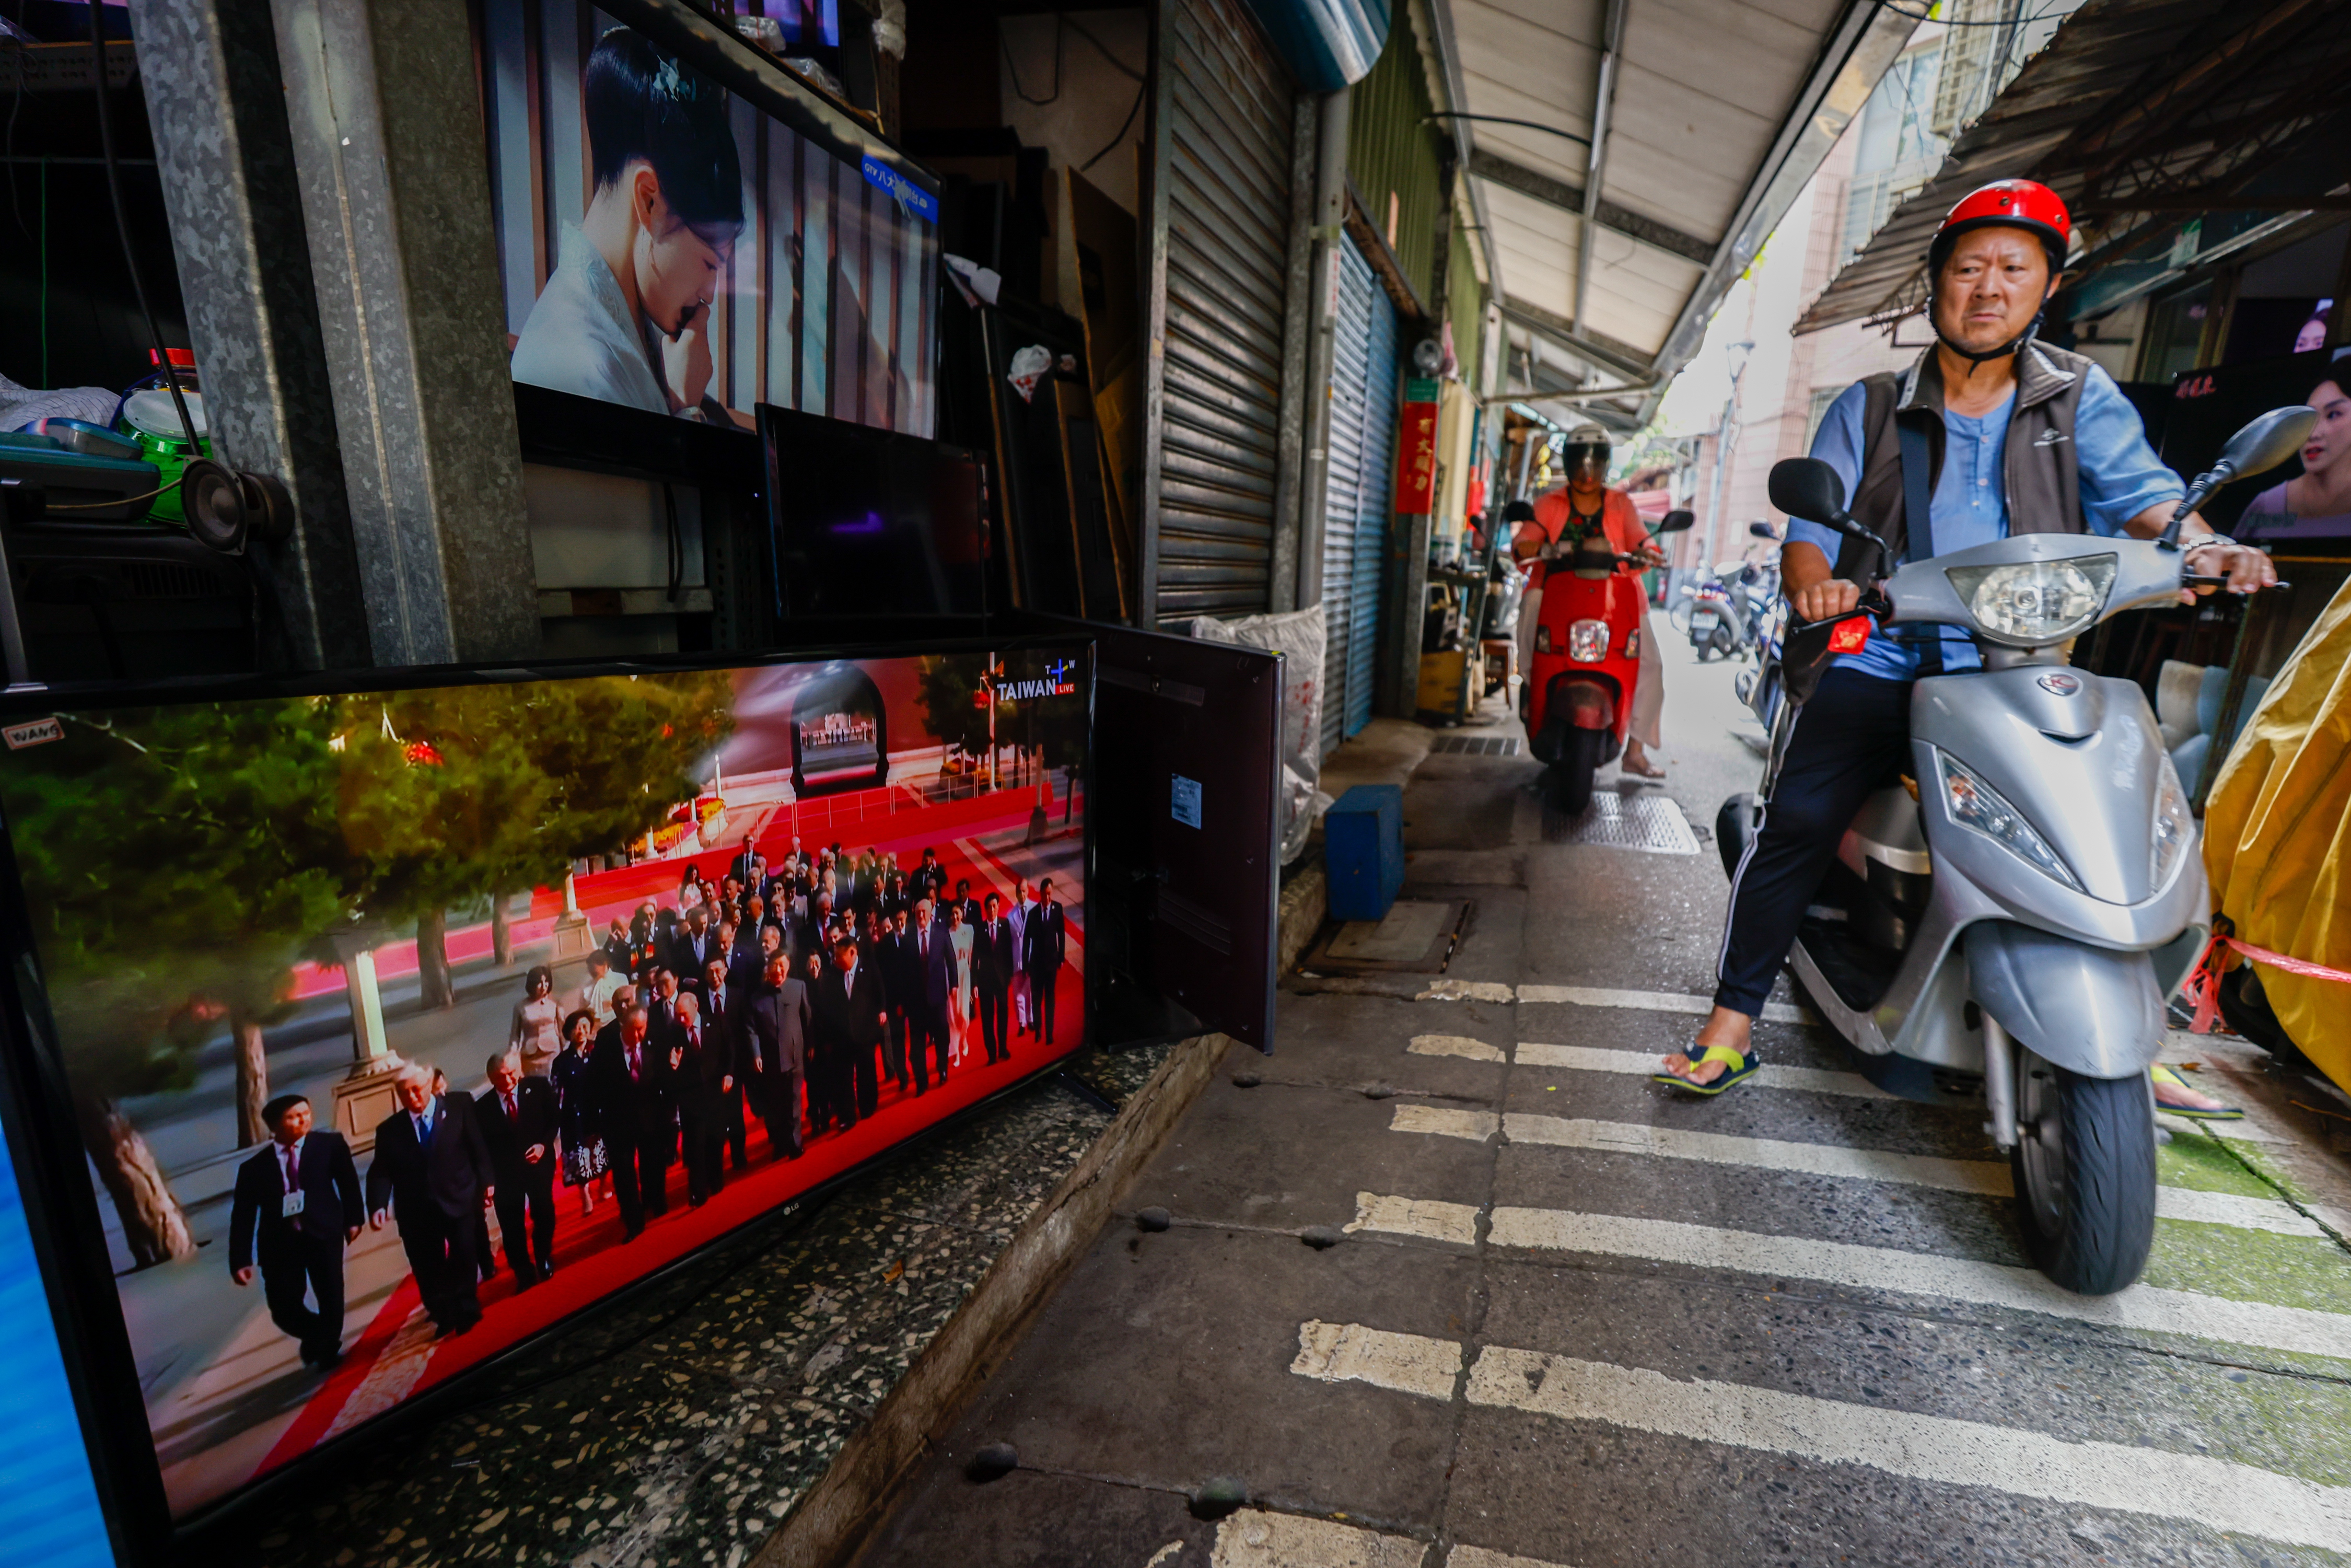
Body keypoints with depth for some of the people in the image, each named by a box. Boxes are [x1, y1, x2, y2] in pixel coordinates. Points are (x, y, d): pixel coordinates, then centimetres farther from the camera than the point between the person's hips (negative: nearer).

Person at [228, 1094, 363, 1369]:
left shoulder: (330, 1144, 4)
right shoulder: (254, 1167, 5)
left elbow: (348, 1181, 4)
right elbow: (242, 1217, 5)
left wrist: (353, 1219, -1)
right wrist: (240, 1260, -1)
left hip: (323, 1234, -1)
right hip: (279, 1242, 1)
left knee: (331, 1299, 1)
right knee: (284, 1309, 1)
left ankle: (327, 1350, 28)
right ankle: (323, 1340, 33)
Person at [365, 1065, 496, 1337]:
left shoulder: (459, 1107, -2)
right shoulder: (389, 1130, 1)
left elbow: (477, 1148, -1)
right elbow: (381, 1172, -4)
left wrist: (487, 1182, -4)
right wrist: (378, 1206, -19)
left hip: (459, 1202, -2)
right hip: (416, 1213, 2)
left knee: (463, 1260, 5)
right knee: (428, 1270, 10)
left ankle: (466, 1312, 25)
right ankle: (444, 1316, 30)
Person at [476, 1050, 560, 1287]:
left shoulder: (539, 1087, -5)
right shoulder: (482, 1107, -5)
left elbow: (555, 1117, 0)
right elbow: (482, 1145, -1)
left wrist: (544, 1144, -13)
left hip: (538, 1164, 0)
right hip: (505, 1172, 0)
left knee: (543, 1214, 11)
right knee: (511, 1226, 6)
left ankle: (544, 1260, 35)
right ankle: (524, 1273, 24)